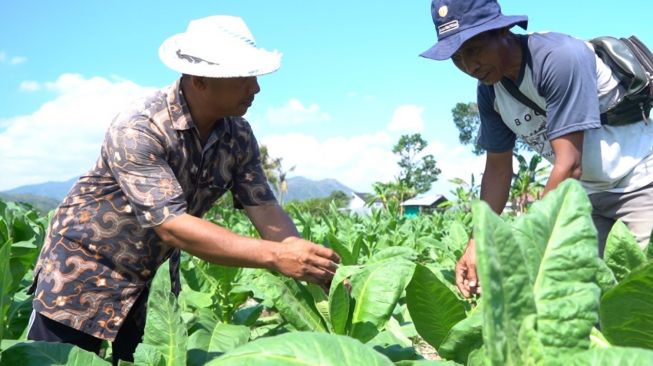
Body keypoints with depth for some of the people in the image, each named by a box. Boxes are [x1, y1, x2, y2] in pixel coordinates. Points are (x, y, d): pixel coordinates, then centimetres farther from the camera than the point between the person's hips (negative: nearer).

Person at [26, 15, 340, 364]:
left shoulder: (238, 135, -10)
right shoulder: (138, 129, -29)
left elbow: (266, 211, -10)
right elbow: (172, 226, -36)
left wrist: (315, 271, -26)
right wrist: (275, 256, -41)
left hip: (154, 279, 5)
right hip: (83, 269, -5)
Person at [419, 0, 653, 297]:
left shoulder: (560, 58, -27)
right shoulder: (489, 90, -5)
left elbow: (569, 165, -31)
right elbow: (498, 169, 0)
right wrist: (477, 243, -11)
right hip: (588, 194, 6)